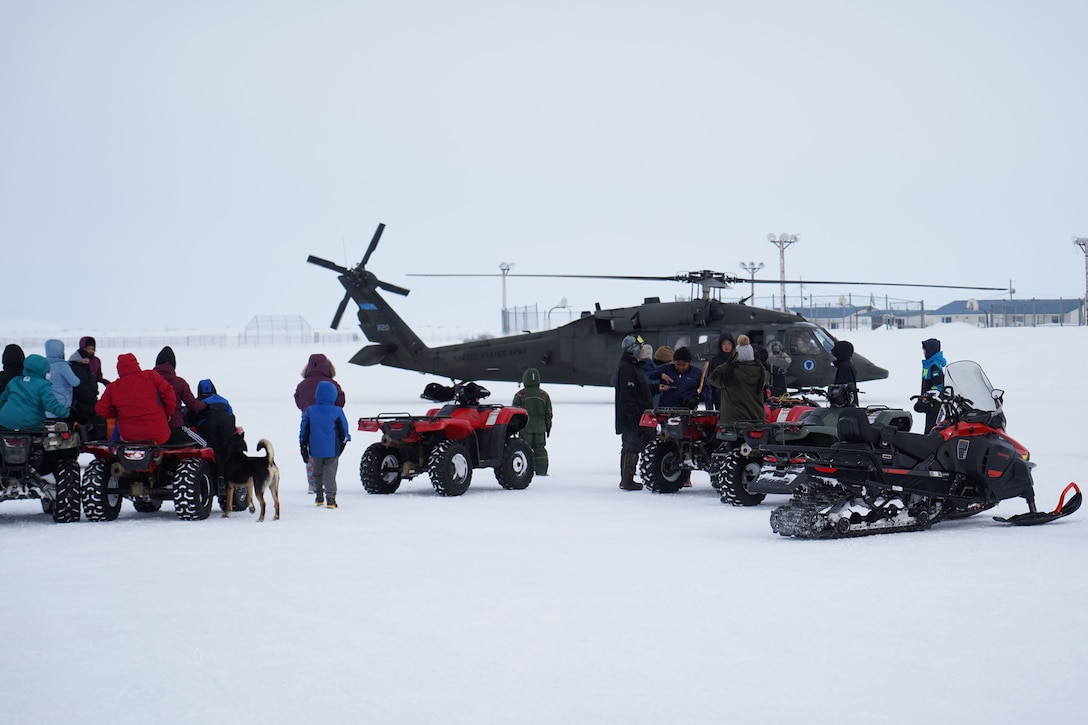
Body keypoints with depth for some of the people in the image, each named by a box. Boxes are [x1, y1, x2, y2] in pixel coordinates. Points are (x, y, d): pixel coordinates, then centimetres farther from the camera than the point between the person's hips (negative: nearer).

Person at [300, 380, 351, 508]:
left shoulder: (310, 411, -1)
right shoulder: (337, 412, -7)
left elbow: (304, 430, 3)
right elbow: (344, 431, 0)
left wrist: (303, 448, 9)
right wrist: (343, 442, 18)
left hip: (315, 450, 2)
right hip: (332, 450, -2)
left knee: (317, 473, 20)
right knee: (330, 474, 0)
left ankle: (319, 496, 26)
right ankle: (330, 499, -9)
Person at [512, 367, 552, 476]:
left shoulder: (520, 395, -3)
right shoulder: (544, 395, 7)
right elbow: (549, 413, 11)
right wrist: (548, 426, 19)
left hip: (525, 426, -3)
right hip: (540, 426, 3)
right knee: (540, 448, 7)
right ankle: (542, 470, 5)